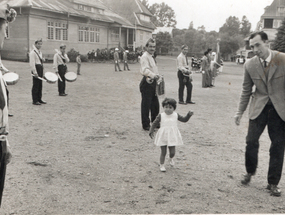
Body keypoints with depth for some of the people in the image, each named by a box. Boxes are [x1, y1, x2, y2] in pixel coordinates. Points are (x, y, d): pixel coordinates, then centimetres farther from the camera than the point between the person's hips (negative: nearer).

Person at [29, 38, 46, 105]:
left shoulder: (40, 52, 17)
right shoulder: (33, 52, -11)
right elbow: (32, 63, -18)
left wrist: (42, 59, 10)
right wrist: (35, 72, -22)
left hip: (41, 68, 9)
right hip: (36, 68, -9)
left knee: (40, 85, 12)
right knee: (36, 85, -6)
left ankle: (39, 99, 19)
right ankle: (35, 100, -2)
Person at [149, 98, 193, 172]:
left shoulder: (176, 115, 1)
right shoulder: (161, 116, -5)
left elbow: (184, 120, 11)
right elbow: (154, 123, -1)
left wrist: (189, 115, -4)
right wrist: (151, 131, -12)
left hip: (172, 136, 1)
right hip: (163, 136, -1)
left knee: (172, 152, 5)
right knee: (163, 152, 4)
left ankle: (171, 158, 41)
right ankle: (162, 165, 22)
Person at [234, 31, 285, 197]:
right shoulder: (250, 65, -2)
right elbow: (246, 90, 8)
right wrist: (240, 112, 9)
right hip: (259, 108, 2)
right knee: (251, 141, -5)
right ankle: (250, 171, 24)